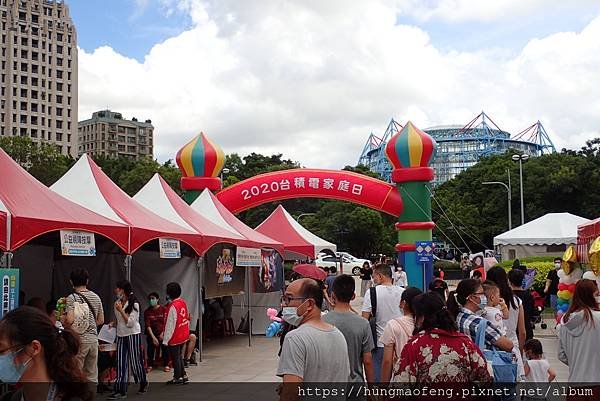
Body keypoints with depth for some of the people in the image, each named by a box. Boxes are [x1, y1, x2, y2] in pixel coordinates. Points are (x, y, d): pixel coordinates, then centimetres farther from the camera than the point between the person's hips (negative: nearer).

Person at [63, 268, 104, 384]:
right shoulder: (96, 297, 8)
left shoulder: (72, 298, -10)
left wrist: (63, 321, -2)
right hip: (94, 339, 6)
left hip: (79, 340, -5)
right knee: (92, 376, 11)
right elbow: (101, 320, 12)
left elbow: (70, 320, -22)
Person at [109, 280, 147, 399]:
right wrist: (113, 323, 3)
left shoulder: (134, 304, -13)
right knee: (121, 363, 2)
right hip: (121, 335, 6)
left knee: (135, 361, 4)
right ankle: (121, 391, 3)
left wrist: (121, 310, -23)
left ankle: (143, 383, 25)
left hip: (133, 335, -6)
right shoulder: (117, 303, 7)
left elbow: (130, 323, -18)